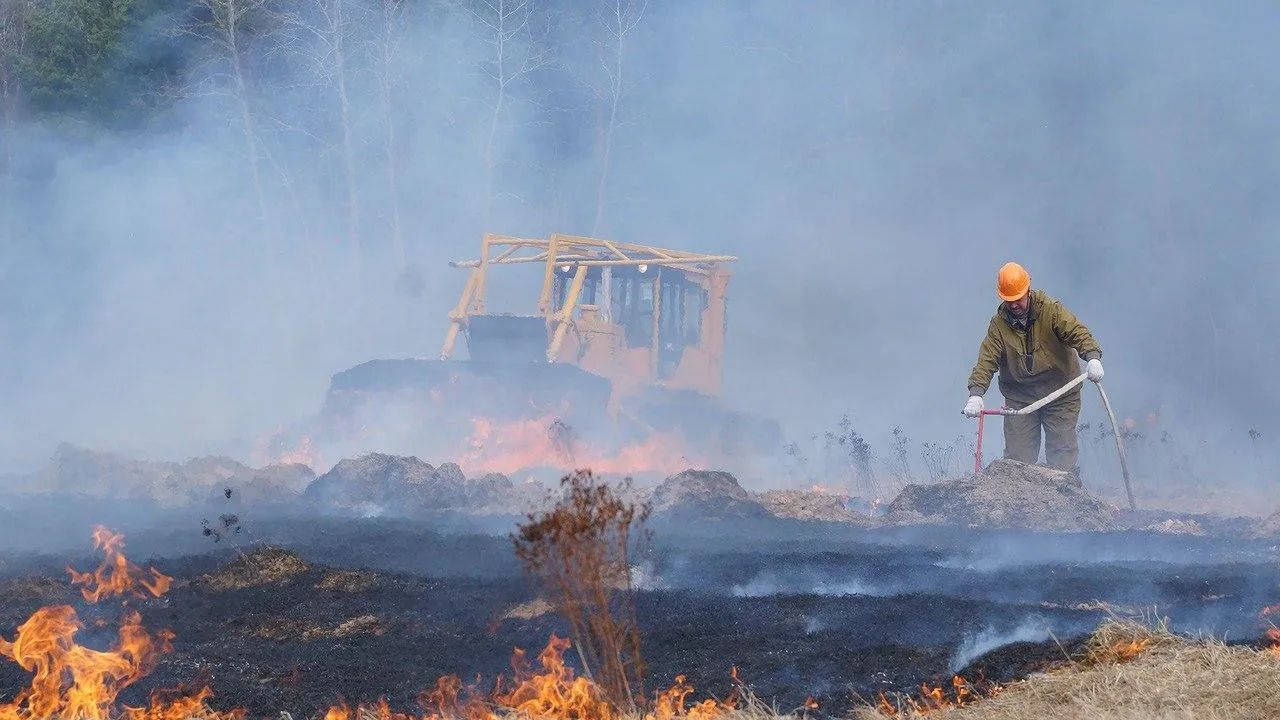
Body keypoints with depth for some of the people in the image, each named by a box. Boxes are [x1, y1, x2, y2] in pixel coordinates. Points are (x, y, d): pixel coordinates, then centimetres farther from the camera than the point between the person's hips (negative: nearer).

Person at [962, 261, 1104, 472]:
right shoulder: (999, 324, -2)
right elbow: (987, 360, -9)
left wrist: (1092, 358, -40)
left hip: (1060, 395, -2)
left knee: (1063, 453, -1)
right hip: (1019, 398, 2)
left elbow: (1077, 332, -20)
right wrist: (976, 394, -24)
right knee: (1018, 457, -1)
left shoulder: (1051, 311, -8)